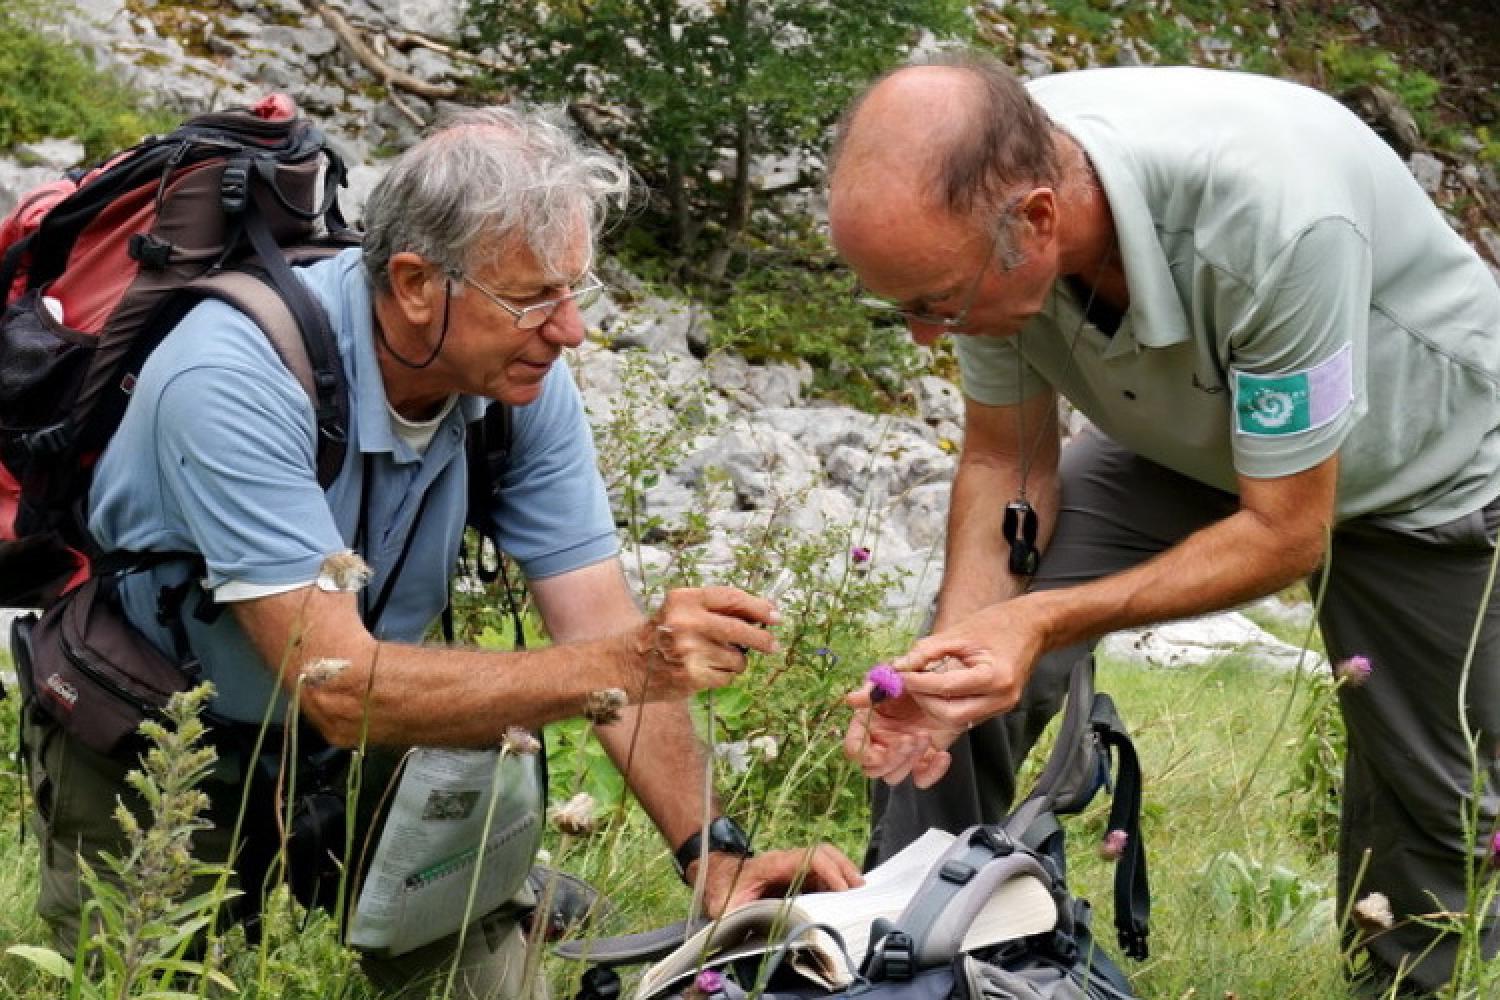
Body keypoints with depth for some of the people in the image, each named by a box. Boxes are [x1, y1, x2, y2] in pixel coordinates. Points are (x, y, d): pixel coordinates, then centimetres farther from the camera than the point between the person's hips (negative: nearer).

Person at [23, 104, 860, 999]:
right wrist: (629, 665, -46)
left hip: (358, 751, 5)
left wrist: (717, 857, -28)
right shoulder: (237, 381, -34)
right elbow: (340, 689, -38)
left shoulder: (525, 377, -16)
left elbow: (599, 622, -16)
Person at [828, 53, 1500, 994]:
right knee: (972, 662, -12)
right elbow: (1006, 463, -12)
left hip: (1425, 465, -4)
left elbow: (1288, 533, -31)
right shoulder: (977, 192, -27)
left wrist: (1046, 621, -39)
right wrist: (953, 648, -28)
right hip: (1192, 445, 4)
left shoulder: (1271, 216, -43)